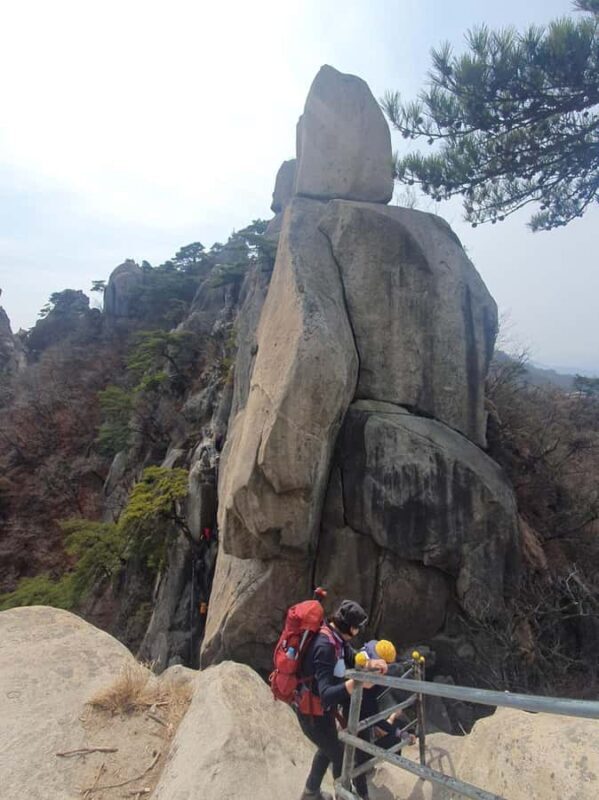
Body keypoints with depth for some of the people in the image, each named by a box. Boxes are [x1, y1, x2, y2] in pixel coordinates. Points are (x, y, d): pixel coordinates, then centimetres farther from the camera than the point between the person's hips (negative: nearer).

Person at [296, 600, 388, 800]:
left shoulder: (336, 637, -7)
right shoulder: (325, 646, -36)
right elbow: (326, 694, -41)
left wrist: (369, 663, -31)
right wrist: (355, 683, -55)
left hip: (324, 709, 9)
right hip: (314, 714, -9)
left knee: (328, 750, 31)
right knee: (340, 757, 11)